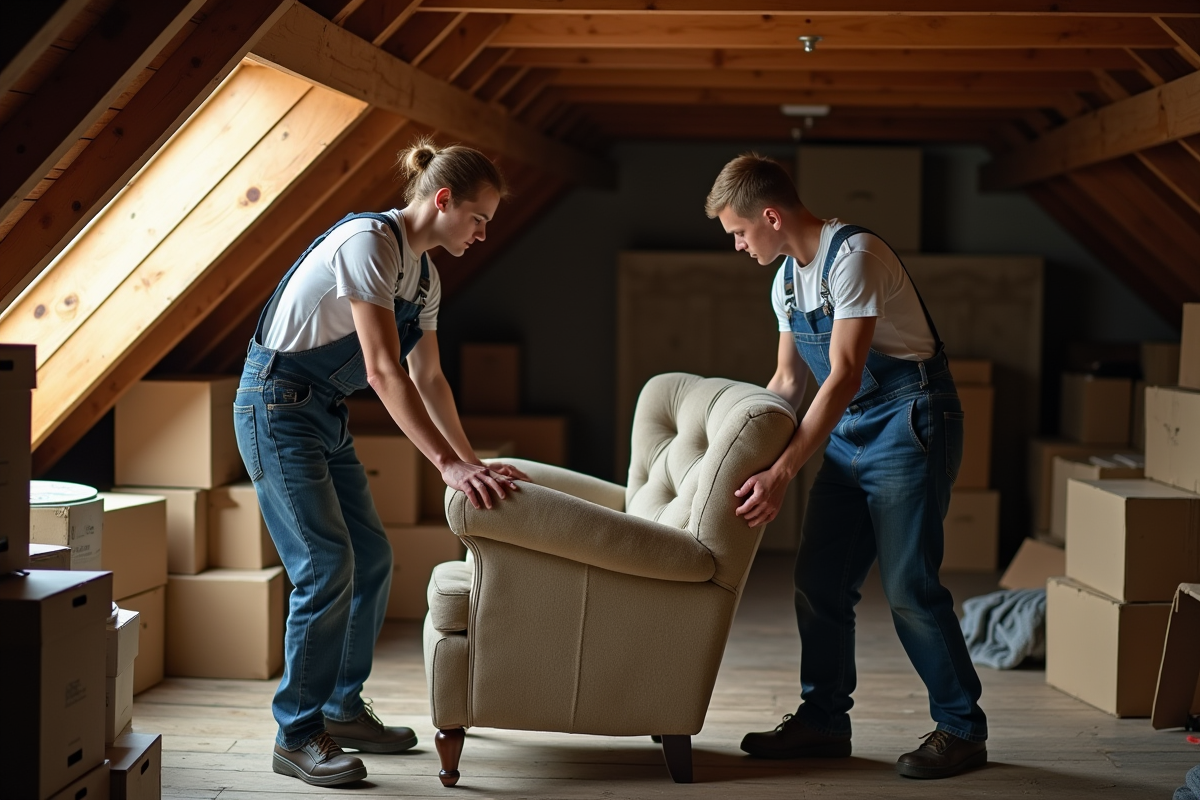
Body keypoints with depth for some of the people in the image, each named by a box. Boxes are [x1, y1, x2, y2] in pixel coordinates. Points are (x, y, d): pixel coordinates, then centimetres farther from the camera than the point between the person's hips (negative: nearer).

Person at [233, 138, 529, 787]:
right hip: (277, 404, -9)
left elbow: (427, 377, 17)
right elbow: (383, 371, -28)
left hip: (326, 415, 9)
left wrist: (473, 463, 12)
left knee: (372, 560, 9)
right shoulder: (370, 242, -21)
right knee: (327, 566, -14)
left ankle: (342, 710, 22)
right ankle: (297, 737, -4)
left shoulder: (424, 275, 9)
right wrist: (449, 465, -32)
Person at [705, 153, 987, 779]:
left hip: (909, 421, -9)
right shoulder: (786, 280, 10)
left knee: (907, 583, -10)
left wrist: (781, 473, -30)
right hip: (848, 431, 9)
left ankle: (962, 729, 3)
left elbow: (844, 376, -26)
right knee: (818, 578, 5)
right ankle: (823, 718, 17)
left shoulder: (853, 256, -19)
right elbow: (787, 382, 19)